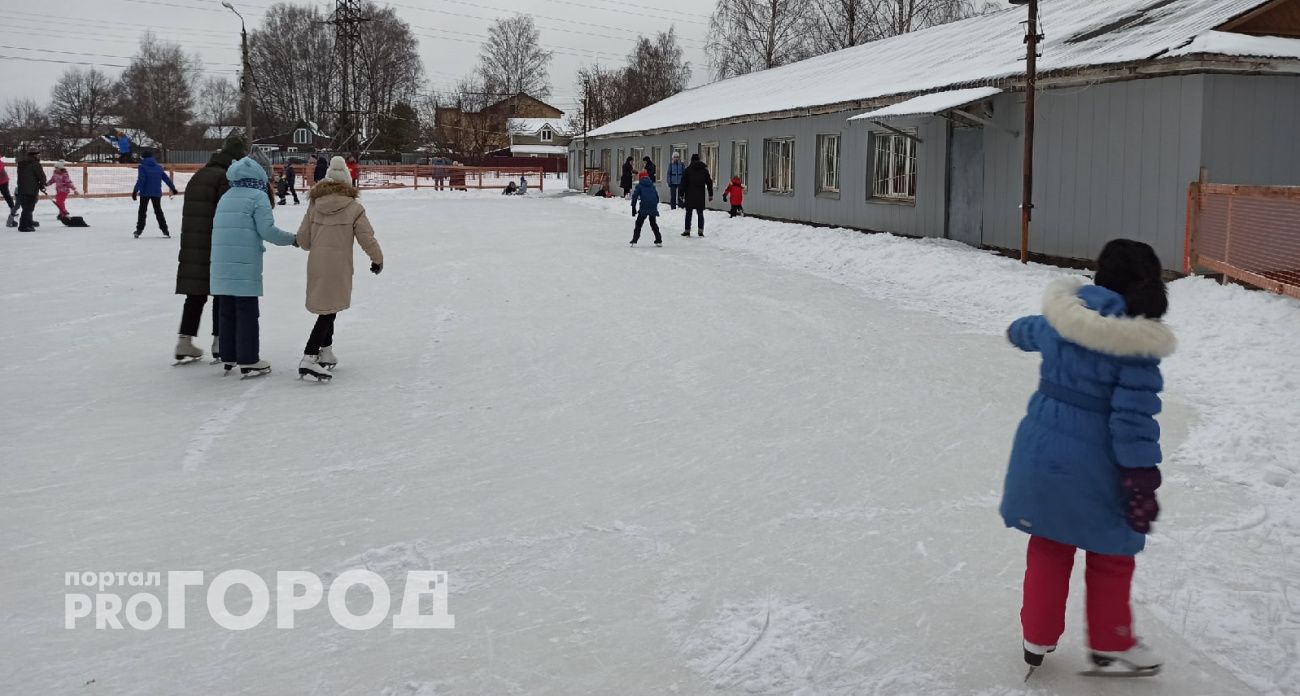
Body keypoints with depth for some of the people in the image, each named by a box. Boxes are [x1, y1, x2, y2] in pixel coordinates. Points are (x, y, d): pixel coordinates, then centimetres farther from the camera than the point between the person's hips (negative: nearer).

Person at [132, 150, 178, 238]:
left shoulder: (143, 167, -8)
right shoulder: (159, 167, 7)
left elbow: (140, 180, -18)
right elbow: (166, 178, 10)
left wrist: (135, 191, -19)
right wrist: (173, 188, 20)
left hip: (145, 192, -4)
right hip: (157, 193, 4)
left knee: (142, 211, 4)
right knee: (158, 211, 14)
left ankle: (139, 229, -1)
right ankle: (164, 229, 13)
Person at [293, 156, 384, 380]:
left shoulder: (314, 205, 3)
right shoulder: (354, 208, -6)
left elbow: (302, 239, 5)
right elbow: (367, 239, -5)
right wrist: (377, 259, 12)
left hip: (316, 265, 4)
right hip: (338, 267, -4)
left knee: (327, 310, 21)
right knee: (328, 312, -3)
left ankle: (326, 353, 30)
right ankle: (309, 359, -13)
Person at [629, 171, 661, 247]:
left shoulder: (639, 185, 6)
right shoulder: (652, 186, 17)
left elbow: (635, 196, -1)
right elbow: (657, 198, 19)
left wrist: (633, 208, 1)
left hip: (643, 208, -4)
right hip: (653, 208, 4)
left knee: (638, 224, 3)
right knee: (653, 223, 19)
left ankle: (634, 241, -7)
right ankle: (659, 241, 18)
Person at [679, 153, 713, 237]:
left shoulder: (687, 170, -3)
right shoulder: (704, 170, 6)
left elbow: (683, 183, -4)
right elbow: (709, 183, 8)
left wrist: (682, 195, 2)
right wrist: (710, 195, 14)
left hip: (689, 196, -2)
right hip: (700, 196, 2)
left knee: (688, 213, 6)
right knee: (700, 213, 9)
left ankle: (687, 231, 5)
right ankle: (701, 231, 0)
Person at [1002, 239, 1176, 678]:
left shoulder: (1062, 320, -1)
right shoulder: (1137, 346, -19)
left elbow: (1029, 332, 23)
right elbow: (1133, 422, -21)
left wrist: (1018, 330, 47)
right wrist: (1141, 485, -14)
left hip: (1038, 449, 5)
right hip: (1091, 465, -5)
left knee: (1048, 547, 21)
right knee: (1110, 556, 17)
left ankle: (1038, 638, 32)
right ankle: (1110, 646, 32)